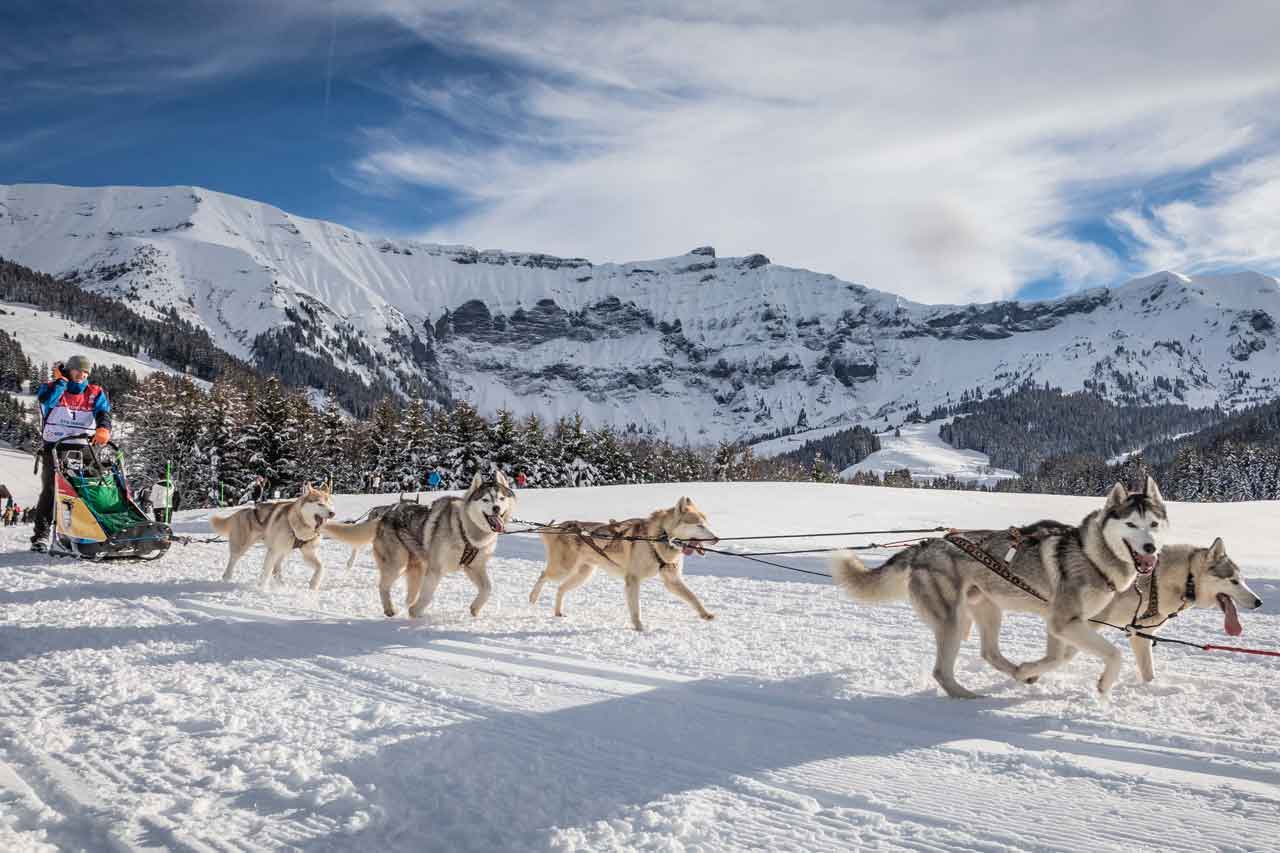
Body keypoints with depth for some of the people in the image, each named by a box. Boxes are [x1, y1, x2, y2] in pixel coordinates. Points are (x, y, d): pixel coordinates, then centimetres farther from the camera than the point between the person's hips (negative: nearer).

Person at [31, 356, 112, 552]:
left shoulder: (96, 393, 11)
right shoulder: (51, 387, 8)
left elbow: (104, 414, -7)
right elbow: (47, 400, -17)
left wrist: (103, 429, -28)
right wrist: (62, 380, -7)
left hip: (83, 449, 2)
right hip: (54, 448, -1)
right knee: (49, 491, -8)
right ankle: (41, 535, -6)